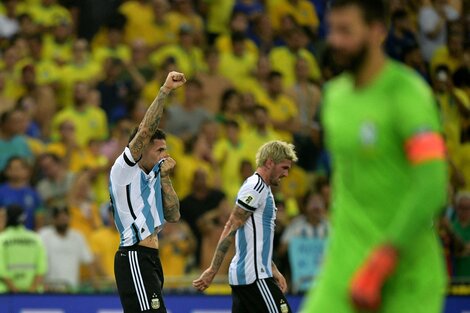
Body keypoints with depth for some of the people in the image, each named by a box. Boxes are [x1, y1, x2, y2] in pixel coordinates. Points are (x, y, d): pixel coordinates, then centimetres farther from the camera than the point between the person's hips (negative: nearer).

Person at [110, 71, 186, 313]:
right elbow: (145, 130, -17)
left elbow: (173, 215, 15)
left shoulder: (151, 178, 20)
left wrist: (165, 177, 9)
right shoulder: (124, 169, -5)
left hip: (149, 259, 9)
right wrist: (164, 91, -19)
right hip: (134, 259, -9)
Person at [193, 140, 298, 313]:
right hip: (254, 276, -10)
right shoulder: (254, 188, -12)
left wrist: (274, 271, 24)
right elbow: (231, 228, -16)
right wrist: (212, 270, -19)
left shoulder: (262, 189, 20)